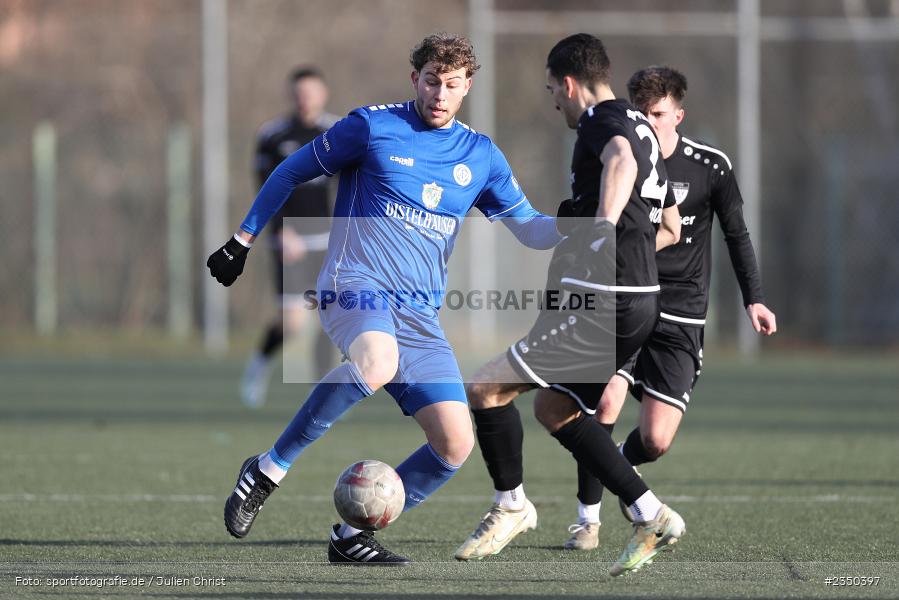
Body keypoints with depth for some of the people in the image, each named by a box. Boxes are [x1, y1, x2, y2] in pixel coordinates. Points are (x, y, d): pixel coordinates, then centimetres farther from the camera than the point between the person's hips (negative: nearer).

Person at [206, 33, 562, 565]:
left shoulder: (481, 156, 13)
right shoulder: (373, 126, 1)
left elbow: (529, 228, 19)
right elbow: (292, 172, 11)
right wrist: (242, 241, 11)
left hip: (420, 315, 6)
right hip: (357, 281, -6)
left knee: (456, 445, -8)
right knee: (377, 364, -40)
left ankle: (352, 536, 7)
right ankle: (268, 470, -25)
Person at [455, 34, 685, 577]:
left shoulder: (602, 122, -11)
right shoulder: (642, 130, 19)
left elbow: (621, 160, -37)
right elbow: (671, 227, 28)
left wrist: (603, 228, -48)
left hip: (602, 307, -10)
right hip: (640, 298, 10)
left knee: (487, 389, -6)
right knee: (554, 408, 22)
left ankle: (511, 506, 11)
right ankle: (652, 517, 18)